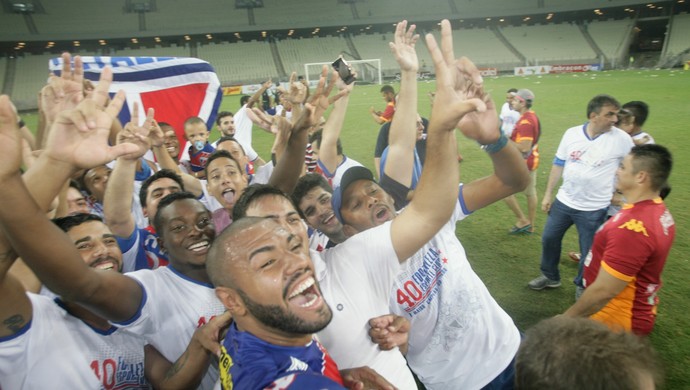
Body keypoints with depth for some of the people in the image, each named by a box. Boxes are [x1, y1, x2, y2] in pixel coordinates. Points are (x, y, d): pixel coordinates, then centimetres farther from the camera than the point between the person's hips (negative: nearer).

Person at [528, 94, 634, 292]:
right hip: (563, 202, 4)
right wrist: (548, 194, 6)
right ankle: (550, 276, 38)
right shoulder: (572, 133, -4)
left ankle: (582, 286, 33)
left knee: (589, 252, 9)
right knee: (549, 239, 16)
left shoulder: (621, 139, -13)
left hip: (594, 209, -3)